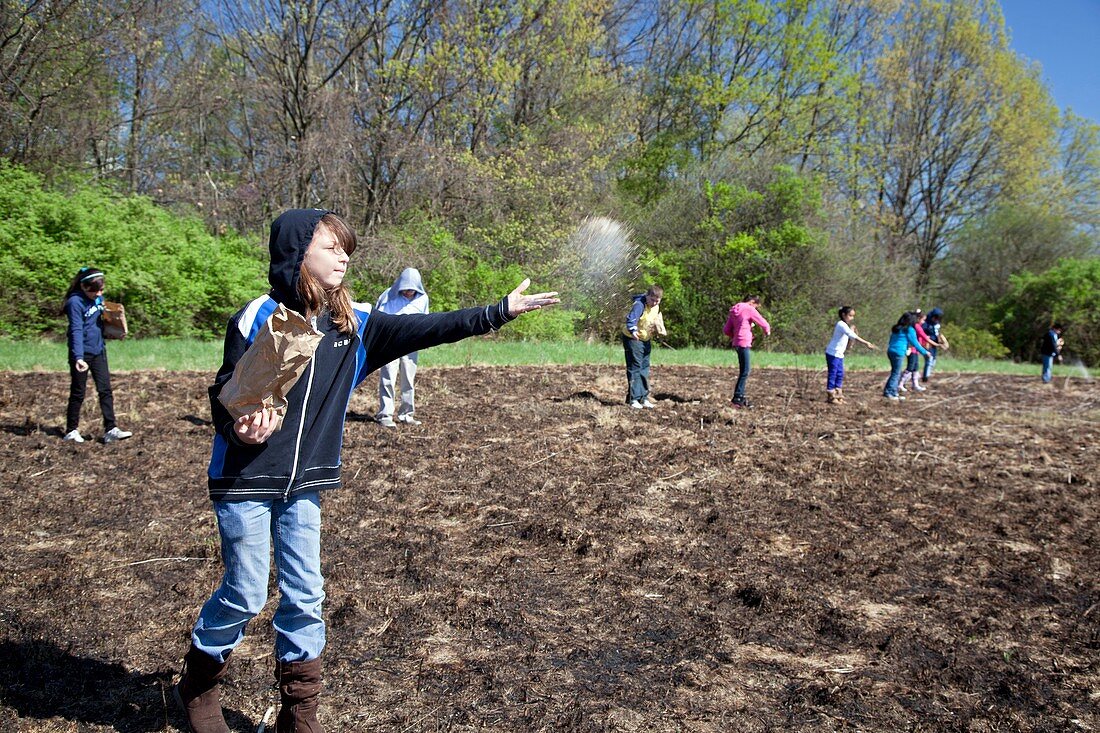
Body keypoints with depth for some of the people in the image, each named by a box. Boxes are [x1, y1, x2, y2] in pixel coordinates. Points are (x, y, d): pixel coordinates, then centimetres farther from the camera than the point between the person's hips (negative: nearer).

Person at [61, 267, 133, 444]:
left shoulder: (98, 298, 3)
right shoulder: (76, 302, -17)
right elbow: (76, 330, -23)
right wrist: (78, 357, -31)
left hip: (99, 350, 6)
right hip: (82, 353, -6)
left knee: (105, 390, 2)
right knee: (78, 392, 5)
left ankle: (111, 430, 1)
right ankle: (71, 431, 18)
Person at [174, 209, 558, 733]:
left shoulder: (351, 322, -1)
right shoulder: (259, 318, -15)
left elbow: (424, 329, -5)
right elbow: (224, 395, -11)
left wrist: (500, 311, -9)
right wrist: (241, 430, -33)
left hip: (304, 484, 5)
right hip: (246, 480, -4)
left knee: (304, 596, 8)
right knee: (246, 595, 4)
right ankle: (196, 686, 33)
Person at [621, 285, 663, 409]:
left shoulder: (656, 307, 3)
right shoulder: (639, 305, -24)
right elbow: (631, 318, -39)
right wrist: (633, 330, -57)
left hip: (646, 340, 9)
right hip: (633, 339, -9)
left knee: (645, 369, 12)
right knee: (635, 368, -9)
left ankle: (643, 397, 20)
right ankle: (633, 399, -5)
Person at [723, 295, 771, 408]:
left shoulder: (734, 311, 15)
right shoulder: (749, 309, -7)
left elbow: (726, 330, 14)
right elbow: (763, 323, -4)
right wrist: (767, 331, 16)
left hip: (736, 343, 9)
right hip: (744, 343, -8)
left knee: (743, 370, 14)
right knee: (745, 371, -7)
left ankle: (740, 397, 18)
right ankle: (737, 397, -9)